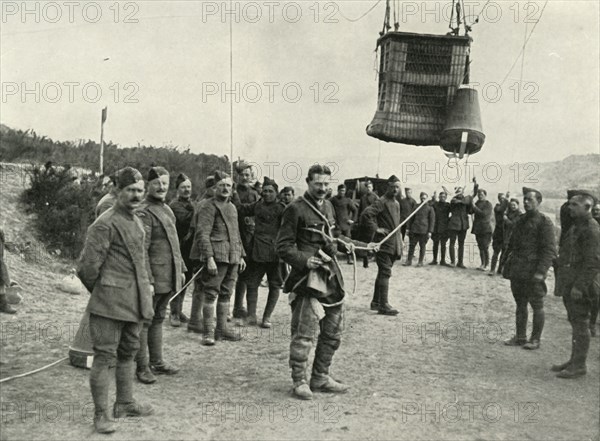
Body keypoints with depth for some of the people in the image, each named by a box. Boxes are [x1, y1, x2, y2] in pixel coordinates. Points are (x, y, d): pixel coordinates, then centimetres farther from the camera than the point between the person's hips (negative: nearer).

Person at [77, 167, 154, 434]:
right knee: (104, 357, -1)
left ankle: (125, 404, 31)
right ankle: (101, 414, 8)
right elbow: (88, 266, -16)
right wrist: (100, 292, -1)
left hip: (134, 302, 9)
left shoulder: (137, 222, 13)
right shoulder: (105, 224, -16)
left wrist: (145, 287, 15)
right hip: (110, 303, -9)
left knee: (127, 353, 18)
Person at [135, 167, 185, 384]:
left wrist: (181, 269, 18)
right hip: (153, 277, -9)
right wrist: (147, 281, -22)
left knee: (158, 319, 17)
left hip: (169, 278, 9)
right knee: (144, 321, 2)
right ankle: (142, 366, 10)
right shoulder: (143, 213, -14)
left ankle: (157, 361, 27)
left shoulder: (167, 209, 14)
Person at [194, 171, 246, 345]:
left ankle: (222, 329, 21)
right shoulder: (209, 207, -7)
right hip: (216, 257, -8)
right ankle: (208, 332, 0)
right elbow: (202, 234, -14)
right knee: (211, 294, -5)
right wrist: (209, 257, -21)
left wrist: (241, 255, 21)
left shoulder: (232, 207, 19)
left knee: (226, 294, 12)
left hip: (233, 258, 8)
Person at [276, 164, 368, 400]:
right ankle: (300, 381, 7)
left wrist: (338, 241, 13)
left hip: (331, 276, 8)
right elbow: (283, 247, -10)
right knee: (304, 333, -8)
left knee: (334, 331, 13)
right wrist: (304, 260, -22)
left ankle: (320, 378, 26)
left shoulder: (327, 206, 15)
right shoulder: (295, 209, -9)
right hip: (307, 277, -8)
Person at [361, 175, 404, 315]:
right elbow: (366, 215, -22)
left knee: (383, 273, 14)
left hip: (394, 244, 9)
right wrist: (376, 229, -19)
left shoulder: (397, 203, 17)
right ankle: (383, 305, -9)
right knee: (385, 273, -10)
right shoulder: (382, 202, -12)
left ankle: (376, 302, 23)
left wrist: (399, 238, 20)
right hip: (384, 243, -9)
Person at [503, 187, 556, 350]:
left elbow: (550, 250, -13)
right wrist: (507, 264, 14)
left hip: (532, 273, -7)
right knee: (520, 304, 13)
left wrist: (541, 272, -19)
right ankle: (520, 337, 22)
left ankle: (536, 340, 12)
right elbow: (512, 244, 21)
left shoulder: (544, 222, -9)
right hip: (517, 272, 7)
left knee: (537, 306, 3)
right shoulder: (520, 221, 13)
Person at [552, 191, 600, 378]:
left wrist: (579, 286, -22)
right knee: (575, 323, 16)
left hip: (580, 287, -10)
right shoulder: (575, 226, 15)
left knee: (580, 325, -2)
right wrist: (561, 282, 18)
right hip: (569, 285, 10)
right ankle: (574, 360, 25)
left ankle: (579, 365, 5)